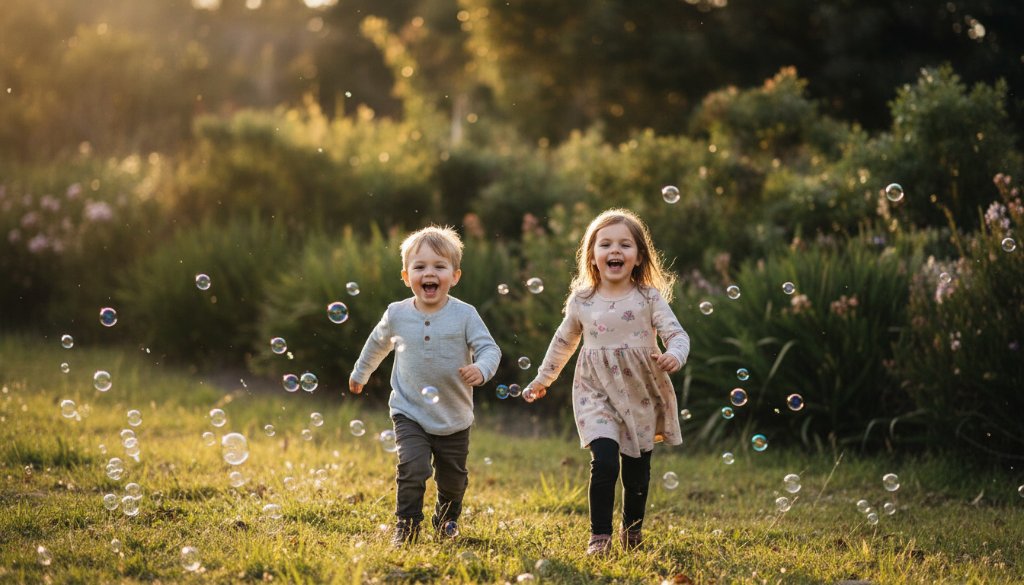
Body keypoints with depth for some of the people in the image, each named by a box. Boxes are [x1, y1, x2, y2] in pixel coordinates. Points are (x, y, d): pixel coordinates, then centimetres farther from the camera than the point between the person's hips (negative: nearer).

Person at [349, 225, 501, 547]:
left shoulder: (465, 315, -12)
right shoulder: (397, 314, -6)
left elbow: (490, 348, -14)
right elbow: (377, 343, 14)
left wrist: (481, 369, -36)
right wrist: (360, 373, 28)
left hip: (454, 419, 1)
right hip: (410, 414, -1)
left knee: (453, 478, 14)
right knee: (412, 470, -18)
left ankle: (447, 520, 40)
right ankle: (406, 526, -2)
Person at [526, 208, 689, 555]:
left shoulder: (649, 298, -4)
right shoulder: (581, 301, 2)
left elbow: (677, 334, -9)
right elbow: (563, 342, 17)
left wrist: (674, 355, -31)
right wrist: (542, 379, 24)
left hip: (642, 394, 0)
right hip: (597, 393, 0)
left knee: (637, 470, 9)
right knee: (604, 461, -18)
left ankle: (632, 532, 31)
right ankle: (599, 535, -6)